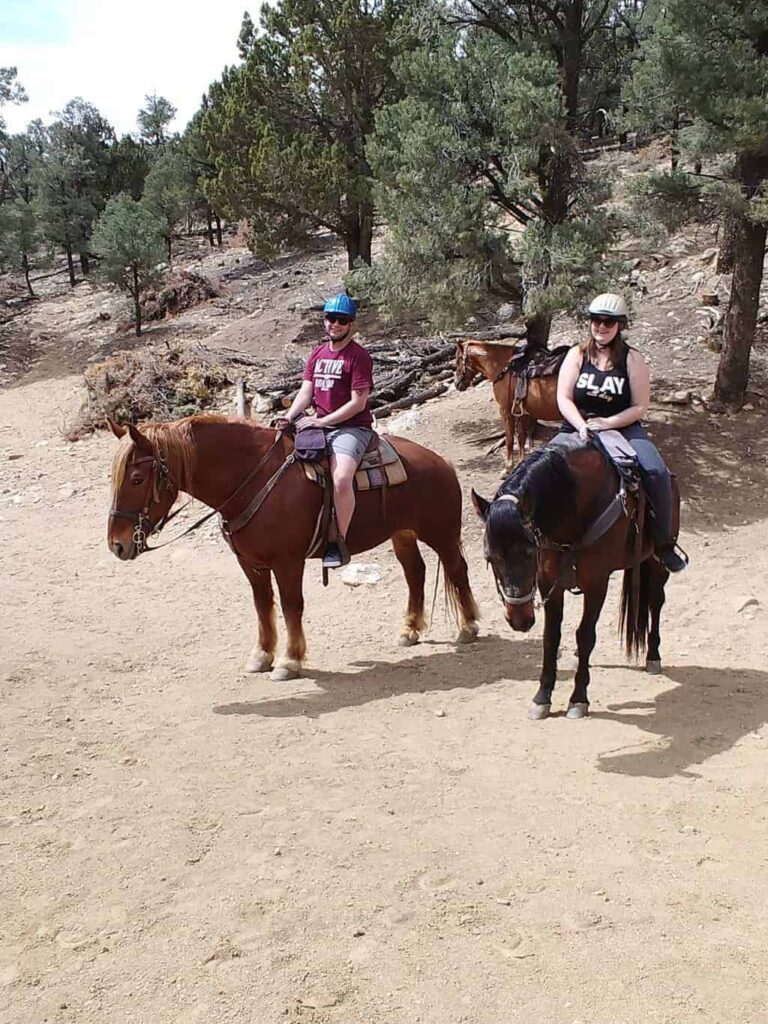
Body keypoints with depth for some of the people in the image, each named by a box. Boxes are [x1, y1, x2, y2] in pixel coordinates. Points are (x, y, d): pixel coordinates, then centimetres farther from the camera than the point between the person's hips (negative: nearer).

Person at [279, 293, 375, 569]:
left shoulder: (358, 356, -7)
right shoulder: (317, 354, 16)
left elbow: (358, 403, -12)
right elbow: (305, 392, 10)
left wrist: (322, 421, -16)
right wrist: (289, 417, -8)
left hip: (351, 427, -8)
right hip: (318, 425, 8)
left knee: (341, 480, -32)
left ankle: (339, 543, -17)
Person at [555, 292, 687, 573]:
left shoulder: (632, 359, -1)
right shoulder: (577, 355, 3)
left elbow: (640, 407, -4)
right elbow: (563, 398, -2)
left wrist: (608, 423, -19)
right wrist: (581, 425, -19)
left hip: (623, 427, -1)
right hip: (578, 428, 2)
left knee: (656, 472, -25)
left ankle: (663, 543, -9)